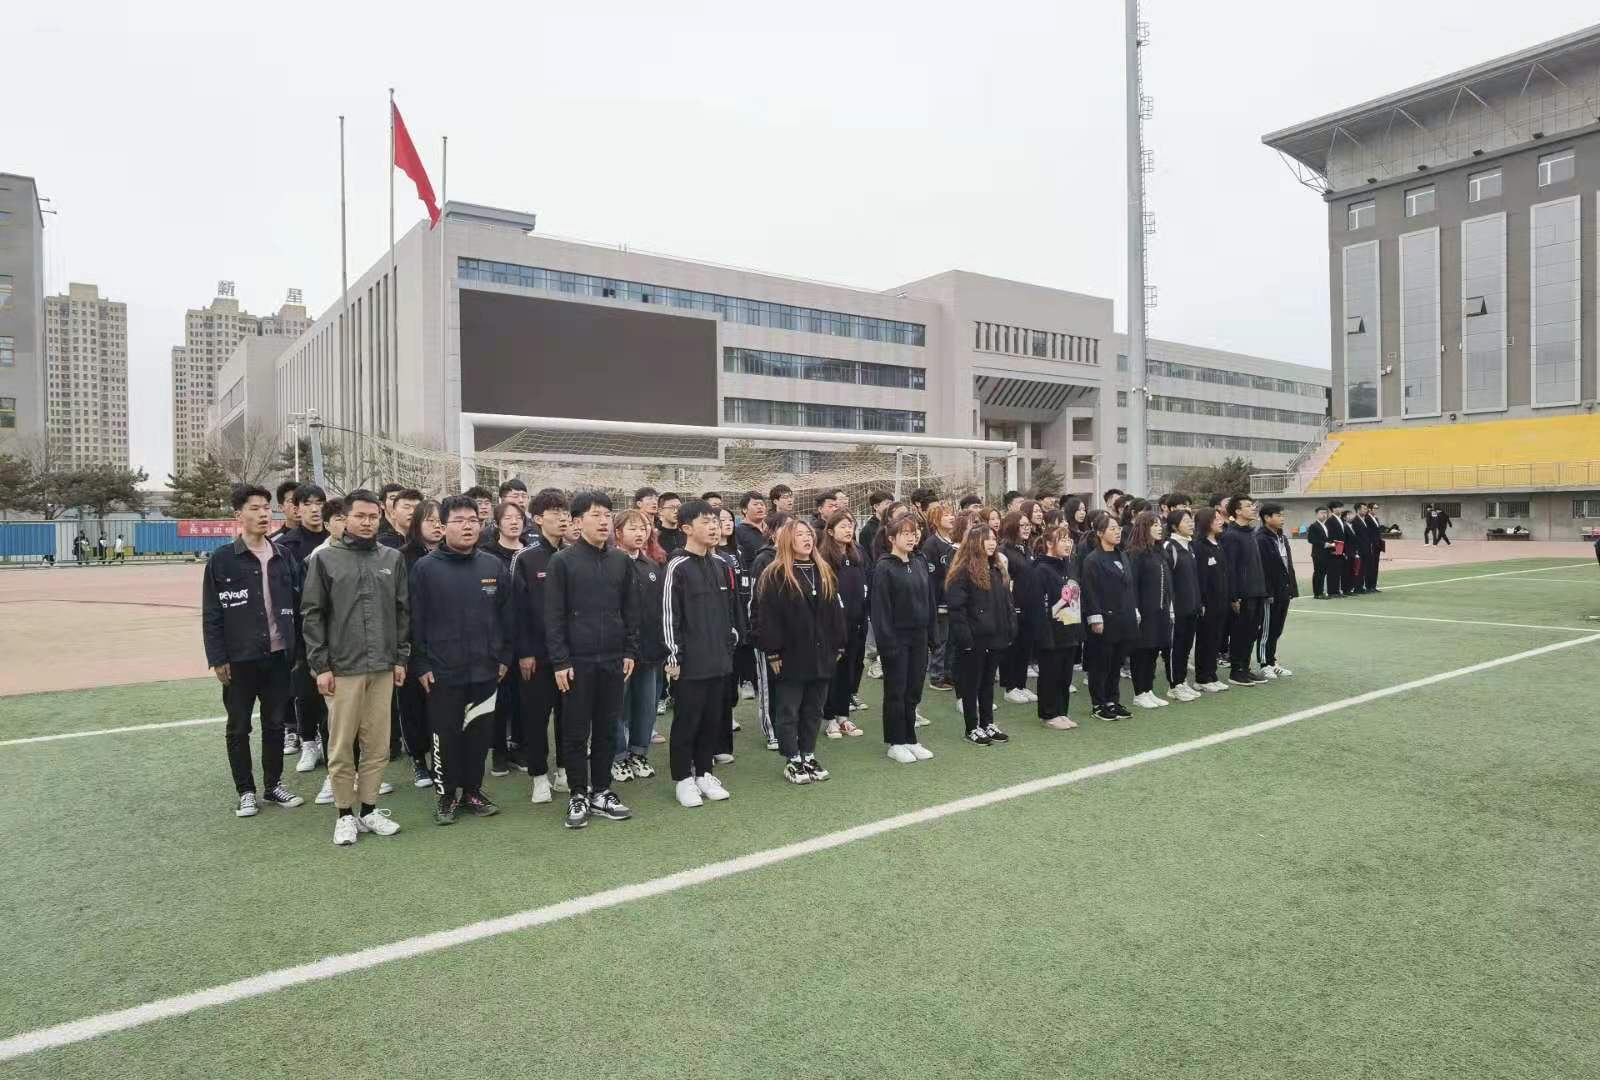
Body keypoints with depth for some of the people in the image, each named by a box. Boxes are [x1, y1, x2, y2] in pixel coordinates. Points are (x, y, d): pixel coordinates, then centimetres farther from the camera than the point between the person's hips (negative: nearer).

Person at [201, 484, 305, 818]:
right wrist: (217, 659, -9)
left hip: (279, 656, 3)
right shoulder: (221, 560, -5)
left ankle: (274, 785, 25)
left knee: (275, 724, 12)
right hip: (239, 660, -3)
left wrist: (297, 648, 5)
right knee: (238, 728, 8)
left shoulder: (283, 557, 5)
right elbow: (211, 615, -5)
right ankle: (246, 791, 21)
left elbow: (297, 605, 10)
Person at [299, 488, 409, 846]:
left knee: (378, 745, 8)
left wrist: (401, 657, 7)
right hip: (343, 667, -3)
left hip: (383, 667, 3)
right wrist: (320, 665, -6)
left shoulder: (393, 558, 7)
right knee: (342, 745, 5)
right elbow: (312, 614, -2)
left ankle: (369, 809, 21)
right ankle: (345, 814, 18)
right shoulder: (326, 558, -1)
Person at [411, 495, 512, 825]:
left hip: (485, 670, 3)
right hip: (442, 671, -3)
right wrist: (420, 664, -6)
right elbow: (416, 620, -4)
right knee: (446, 735, 6)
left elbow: (506, 616, 9)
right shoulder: (426, 568, -4)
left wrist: (504, 656, 7)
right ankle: (447, 794, 22)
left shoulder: (494, 566, 4)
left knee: (479, 733, 11)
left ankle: (472, 790, 26)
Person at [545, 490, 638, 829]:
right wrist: (559, 661, -11)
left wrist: (630, 651, 5)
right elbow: (553, 615, -7)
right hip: (577, 661, -4)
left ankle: (601, 792, 22)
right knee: (576, 732, 5)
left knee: (606, 729, 11)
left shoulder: (621, 561, 7)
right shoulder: (562, 561, -5)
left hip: (613, 660, 4)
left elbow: (630, 610, 11)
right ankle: (578, 796, 17)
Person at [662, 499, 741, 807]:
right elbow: (669, 614, -11)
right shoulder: (678, 567, -9)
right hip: (691, 661, -6)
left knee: (713, 718, 12)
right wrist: (673, 655, -12)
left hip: (719, 659, 6)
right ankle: (683, 779, 14)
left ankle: (704, 772, 25)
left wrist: (732, 641, 16)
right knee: (687, 719, 2)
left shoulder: (721, 566, 11)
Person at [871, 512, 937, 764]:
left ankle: (910, 740, 23)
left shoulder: (920, 564, 8)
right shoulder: (884, 568, -11)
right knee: (896, 691, 4)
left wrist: (931, 635, 7)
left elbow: (929, 600, 12)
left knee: (914, 691, 12)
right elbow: (880, 608, -14)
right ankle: (896, 743, 14)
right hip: (896, 639, -6)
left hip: (919, 638, 6)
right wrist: (887, 642, -18)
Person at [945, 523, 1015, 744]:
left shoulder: (998, 569, 11)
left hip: (995, 636, 7)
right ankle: (972, 728, 15)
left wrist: (1011, 630, 9)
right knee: (971, 683, 5)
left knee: (988, 681, 17)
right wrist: (964, 637, -20)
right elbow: (956, 606, -17)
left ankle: (988, 724, 27)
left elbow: (1008, 602, 16)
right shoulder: (962, 571, -13)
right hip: (974, 639, -7)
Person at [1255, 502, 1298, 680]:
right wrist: (1268, 592, -22)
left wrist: (1292, 588, 14)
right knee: (1266, 629, 1)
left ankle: (1272, 661, 25)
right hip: (1270, 593, -9)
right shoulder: (1261, 539, -16)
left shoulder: (1282, 538, 14)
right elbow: (1260, 569, -20)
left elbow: (1288, 564, 18)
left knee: (1276, 629, 15)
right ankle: (1265, 664, 9)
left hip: (1283, 592, 9)